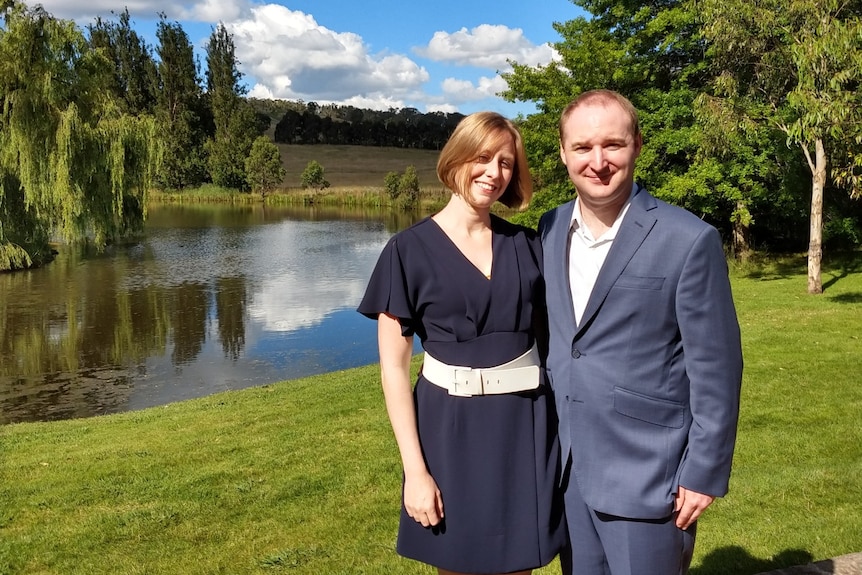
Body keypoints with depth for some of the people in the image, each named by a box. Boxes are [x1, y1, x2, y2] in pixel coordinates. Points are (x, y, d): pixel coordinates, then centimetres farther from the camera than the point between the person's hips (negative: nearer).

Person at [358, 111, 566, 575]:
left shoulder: (526, 245, 3)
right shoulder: (410, 250, -7)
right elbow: (393, 367, -8)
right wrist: (415, 469, -12)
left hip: (526, 425, 3)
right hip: (451, 428, -2)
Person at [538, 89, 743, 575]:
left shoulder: (689, 241, -15)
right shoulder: (550, 228, 3)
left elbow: (715, 368, -11)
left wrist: (705, 473, -10)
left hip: (647, 474, -5)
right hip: (564, 466, 6)